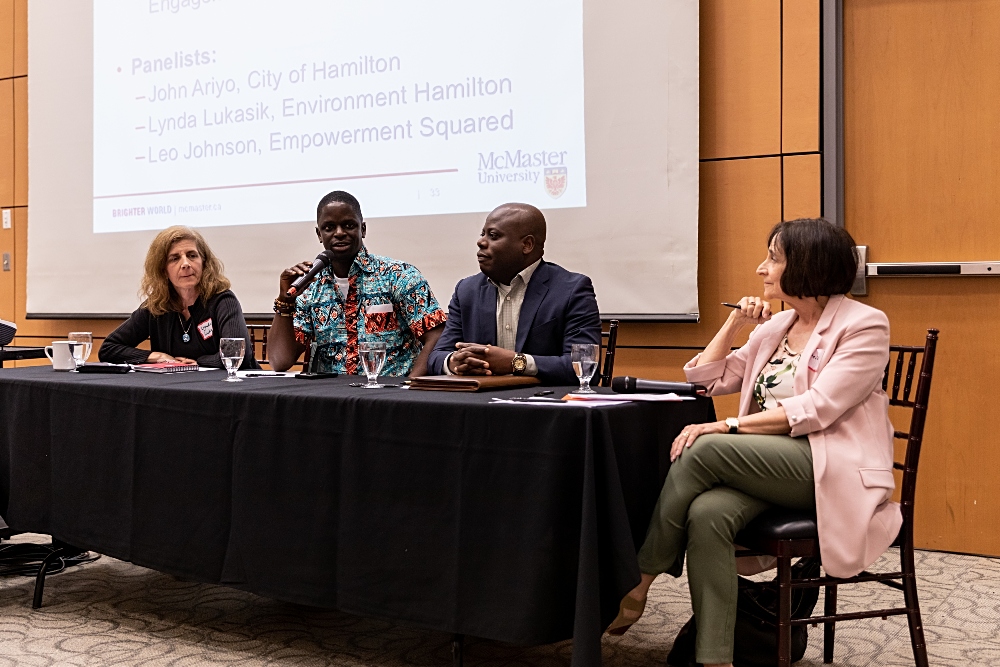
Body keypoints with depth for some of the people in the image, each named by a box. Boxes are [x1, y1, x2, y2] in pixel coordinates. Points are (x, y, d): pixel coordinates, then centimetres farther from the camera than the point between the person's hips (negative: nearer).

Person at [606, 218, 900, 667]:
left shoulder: (864, 325, -3)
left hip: (831, 470, -6)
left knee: (706, 449, -28)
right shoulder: (775, 327, 18)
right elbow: (708, 378, 21)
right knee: (706, 514, -29)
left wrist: (729, 426, -21)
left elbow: (816, 408, -16)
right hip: (770, 464, 6)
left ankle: (638, 583, -16)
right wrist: (734, 323, 8)